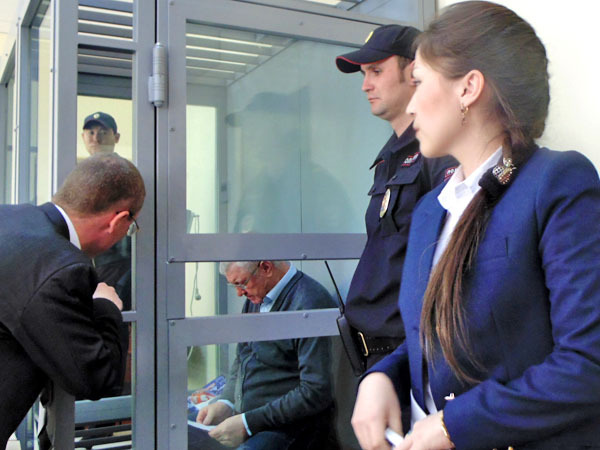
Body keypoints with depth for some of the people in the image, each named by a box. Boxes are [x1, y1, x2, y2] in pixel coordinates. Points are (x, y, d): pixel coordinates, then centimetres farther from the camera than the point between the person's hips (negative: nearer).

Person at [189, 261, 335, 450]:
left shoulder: (309, 304, -19)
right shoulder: (256, 298, 9)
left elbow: (316, 393, -21)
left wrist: (248, 423, -18)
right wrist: (226, 403, 3)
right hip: (242, 418, 9)